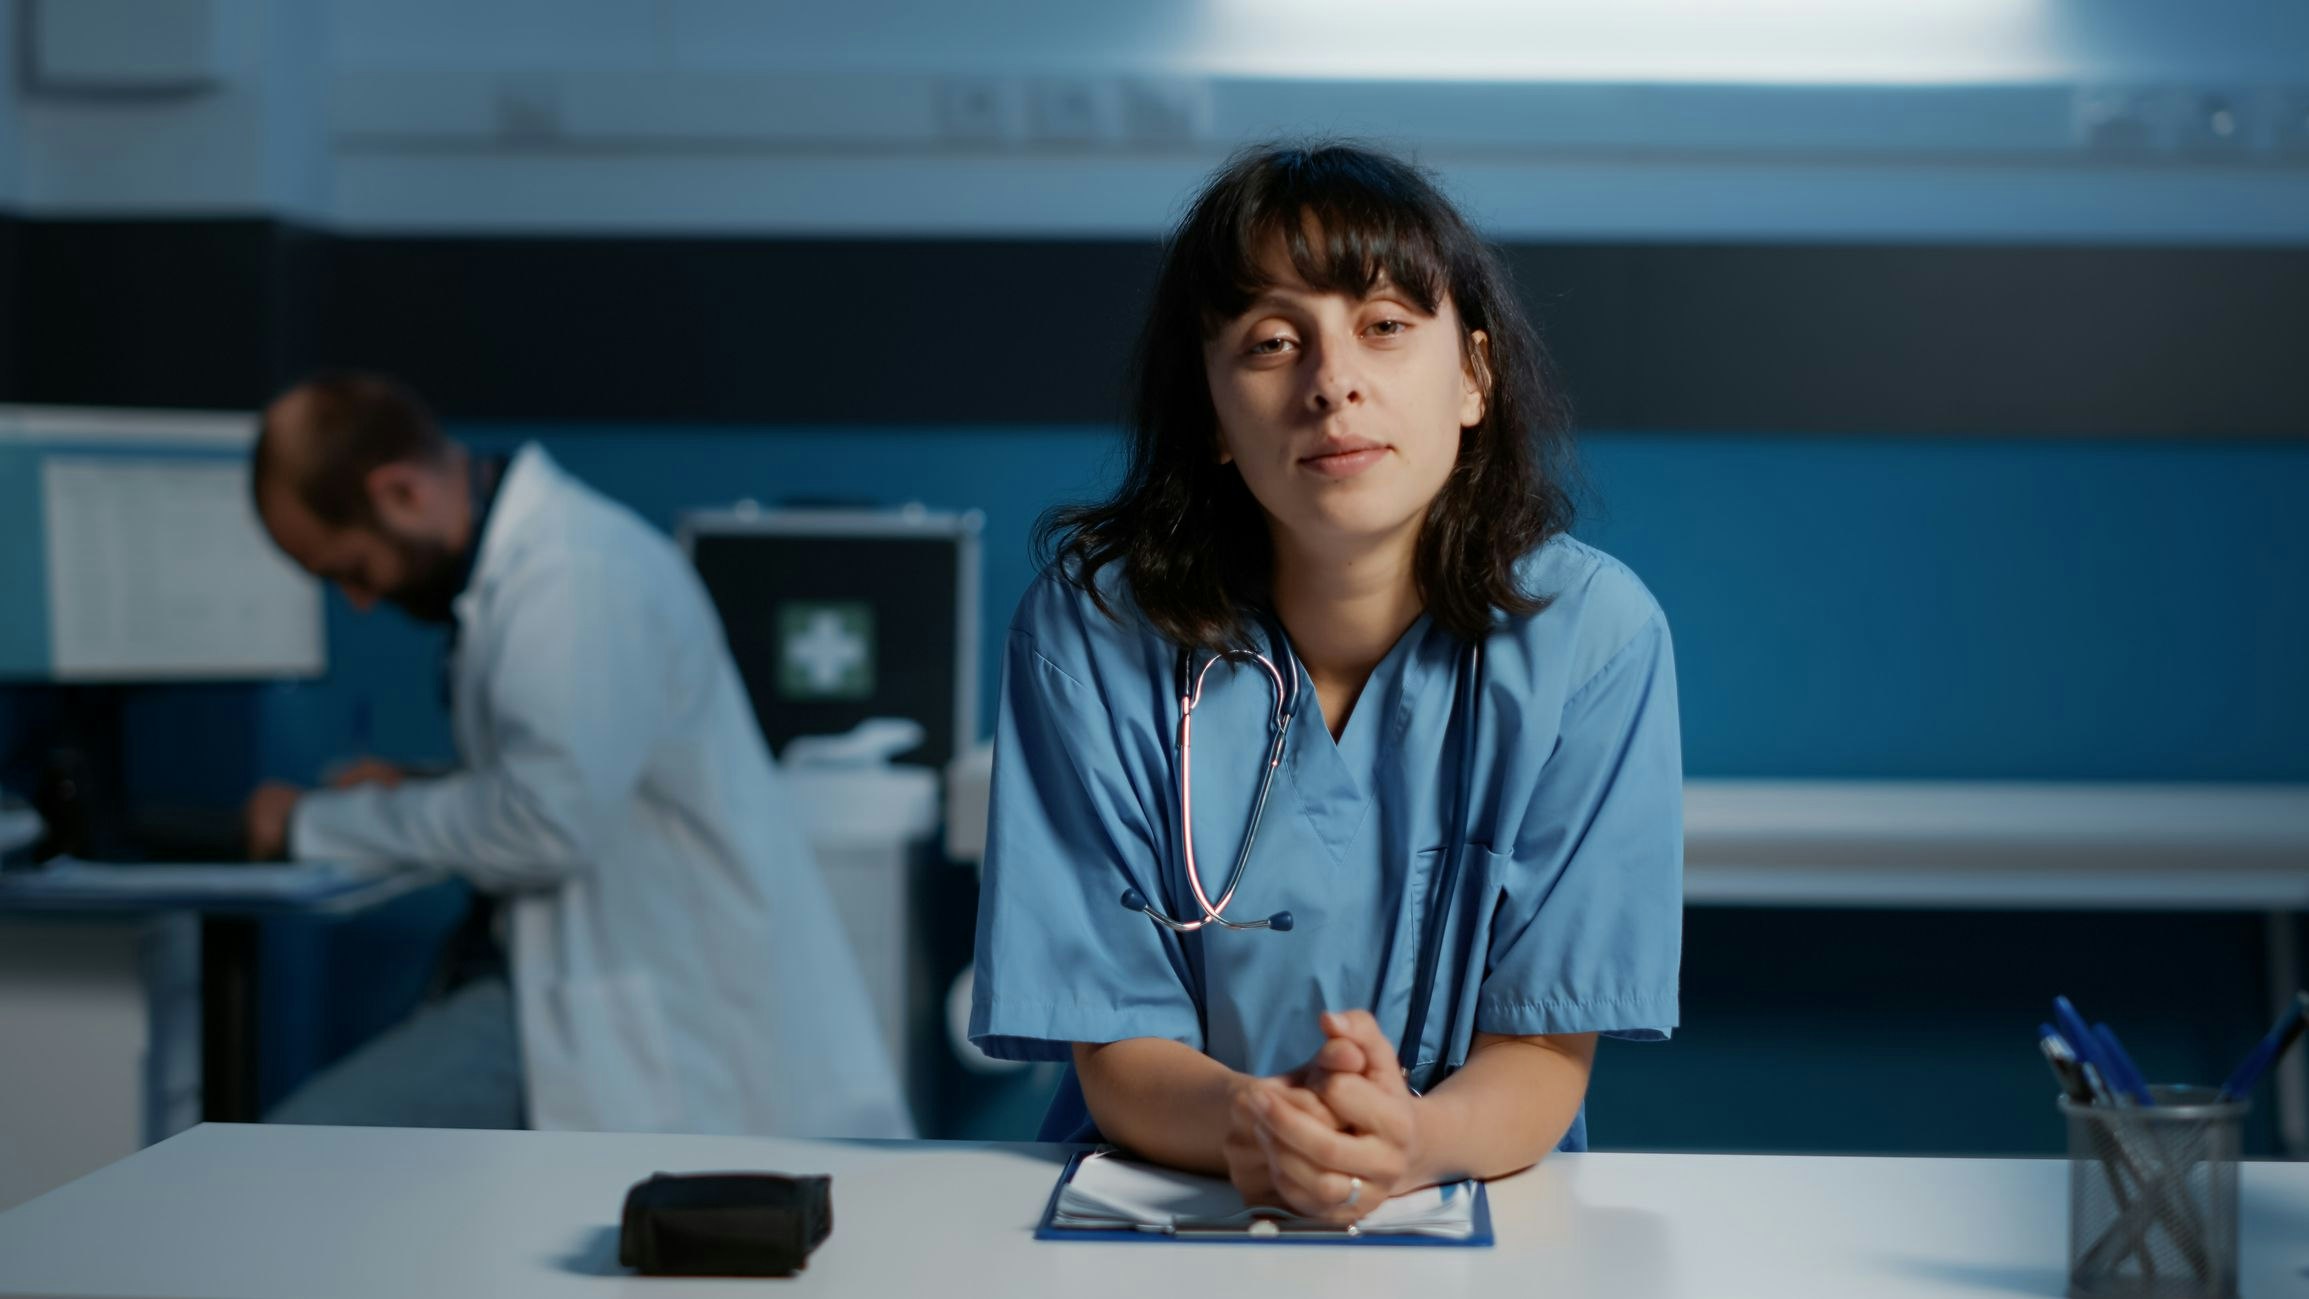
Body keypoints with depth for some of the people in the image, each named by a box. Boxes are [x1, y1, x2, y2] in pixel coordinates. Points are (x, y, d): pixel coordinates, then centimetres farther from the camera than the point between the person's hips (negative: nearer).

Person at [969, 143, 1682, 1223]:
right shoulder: (1090, 632, -7)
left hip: (1480, 1215, 0)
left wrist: (1418, 1137, -28)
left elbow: (1547, 1053, -6)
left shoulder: (1591, 634, -7)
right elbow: (1116, 1052, -6)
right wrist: (1251, 1123, -27)